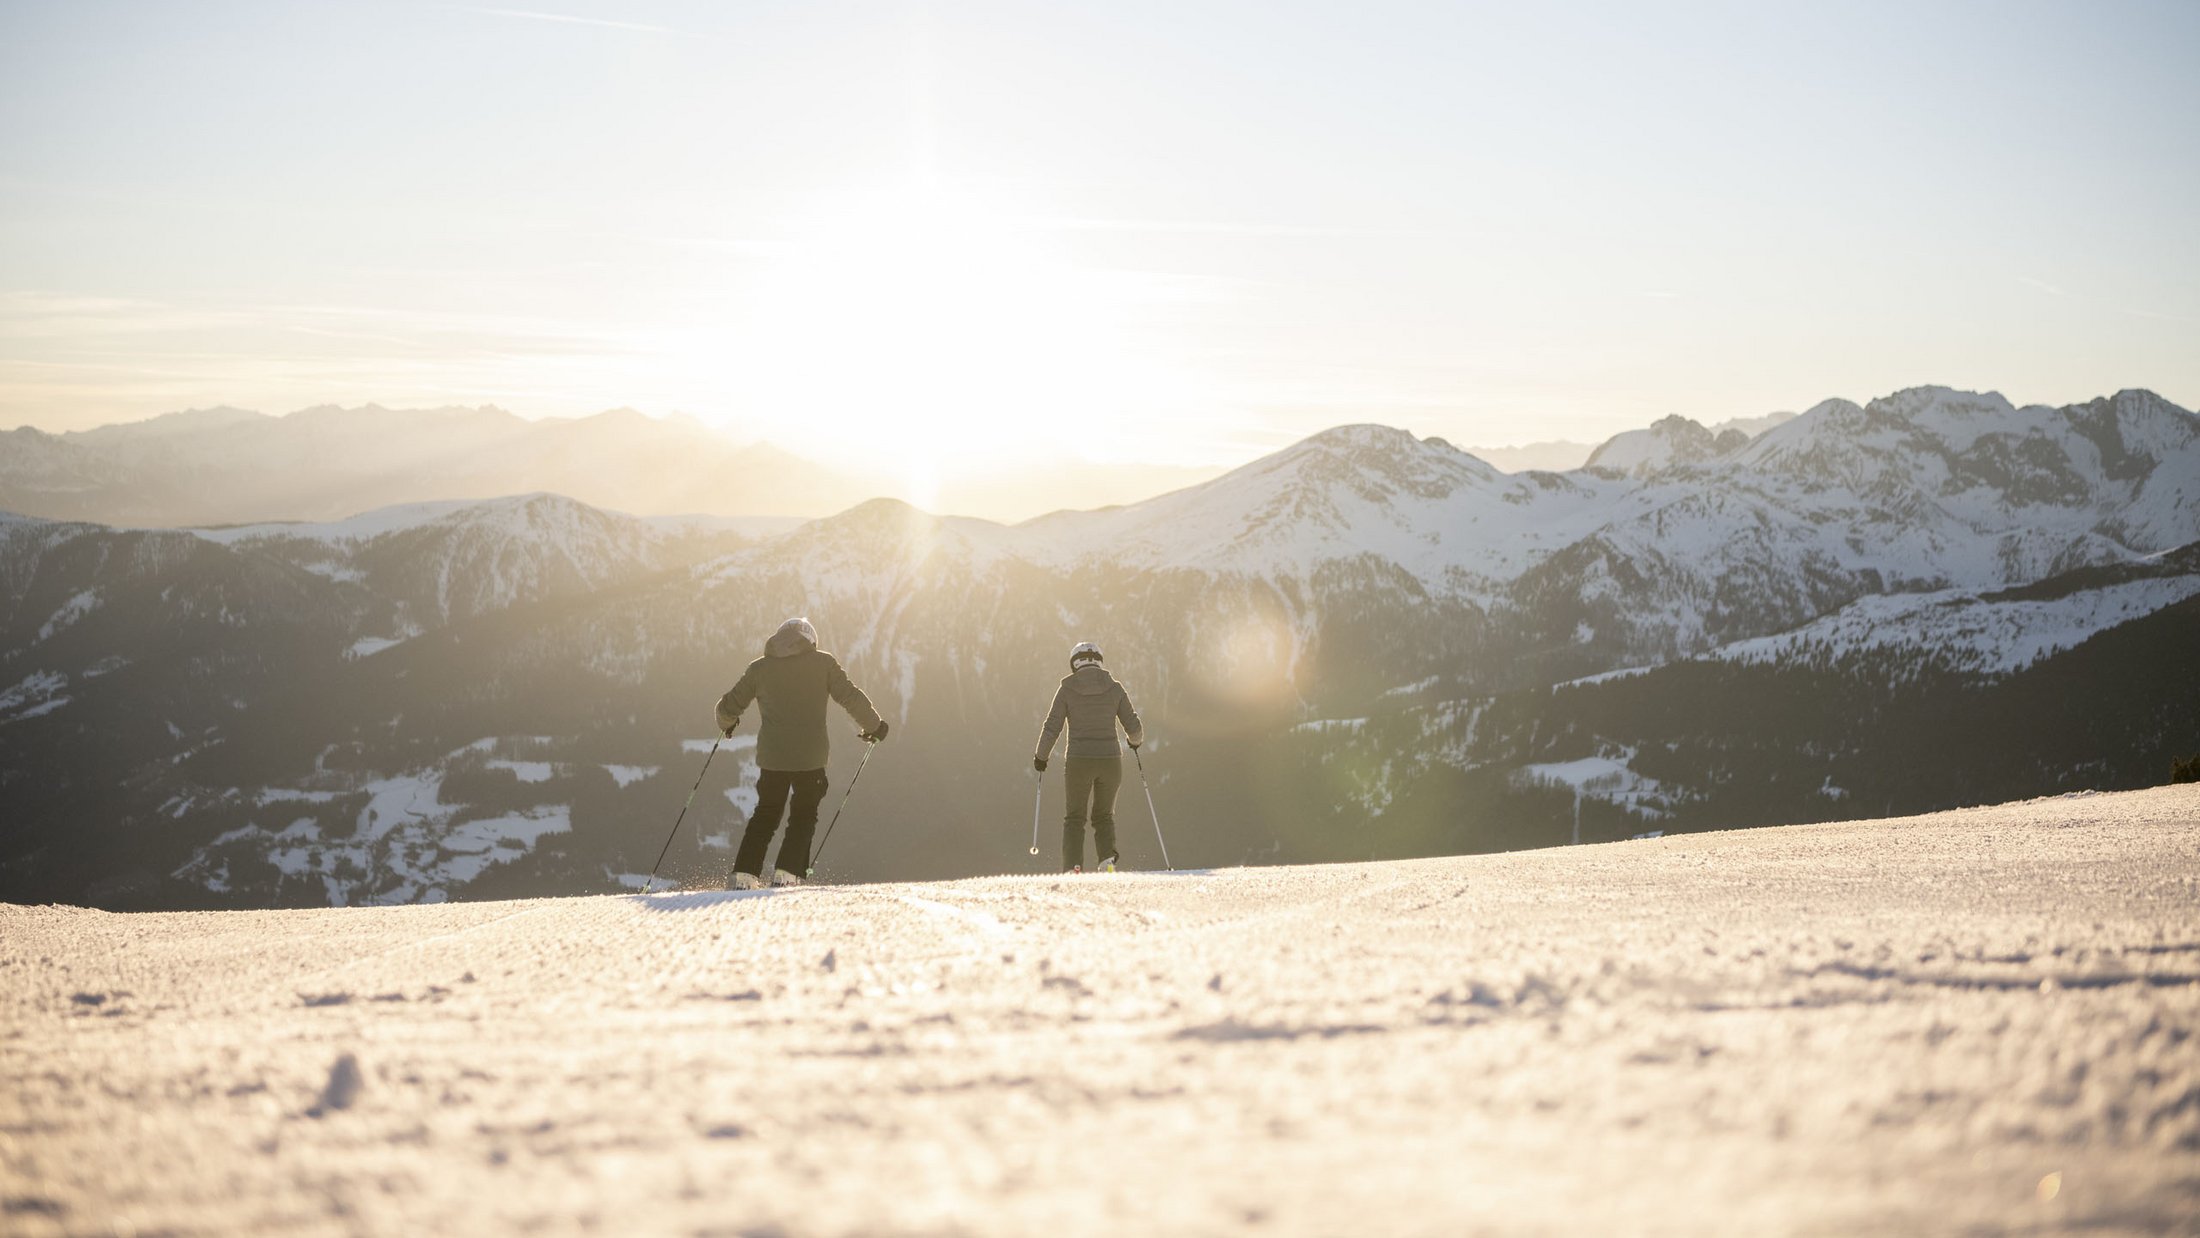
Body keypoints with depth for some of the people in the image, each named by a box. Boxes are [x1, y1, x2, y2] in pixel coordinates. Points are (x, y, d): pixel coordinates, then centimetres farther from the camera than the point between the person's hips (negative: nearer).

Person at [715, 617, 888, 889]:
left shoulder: (759, 668, 5)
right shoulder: (823, 663, 0)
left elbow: (729, 706, 11)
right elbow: (850, 697, 0)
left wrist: (726, 723, 33)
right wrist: (874, 725, 15)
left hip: (771, 757, 2)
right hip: (811, 758, -2)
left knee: (765, 815, 16)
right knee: (803, 817, 13)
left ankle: (744, 874, 5)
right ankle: (787, 872, -2)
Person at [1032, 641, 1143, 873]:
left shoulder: (1067, 689, -1)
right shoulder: (1115, 689, 2)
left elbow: (1052, 727, -1)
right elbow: (1134, 728, 4)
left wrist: (1041, 756, 14)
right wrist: (1136, 740, 27)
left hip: (1078, 762, -1)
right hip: (1110, 760, 1)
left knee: (1074, 817, 15)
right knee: (1104, 816, 19)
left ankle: (1073, 867, 0)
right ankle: (1107, 860, -4)